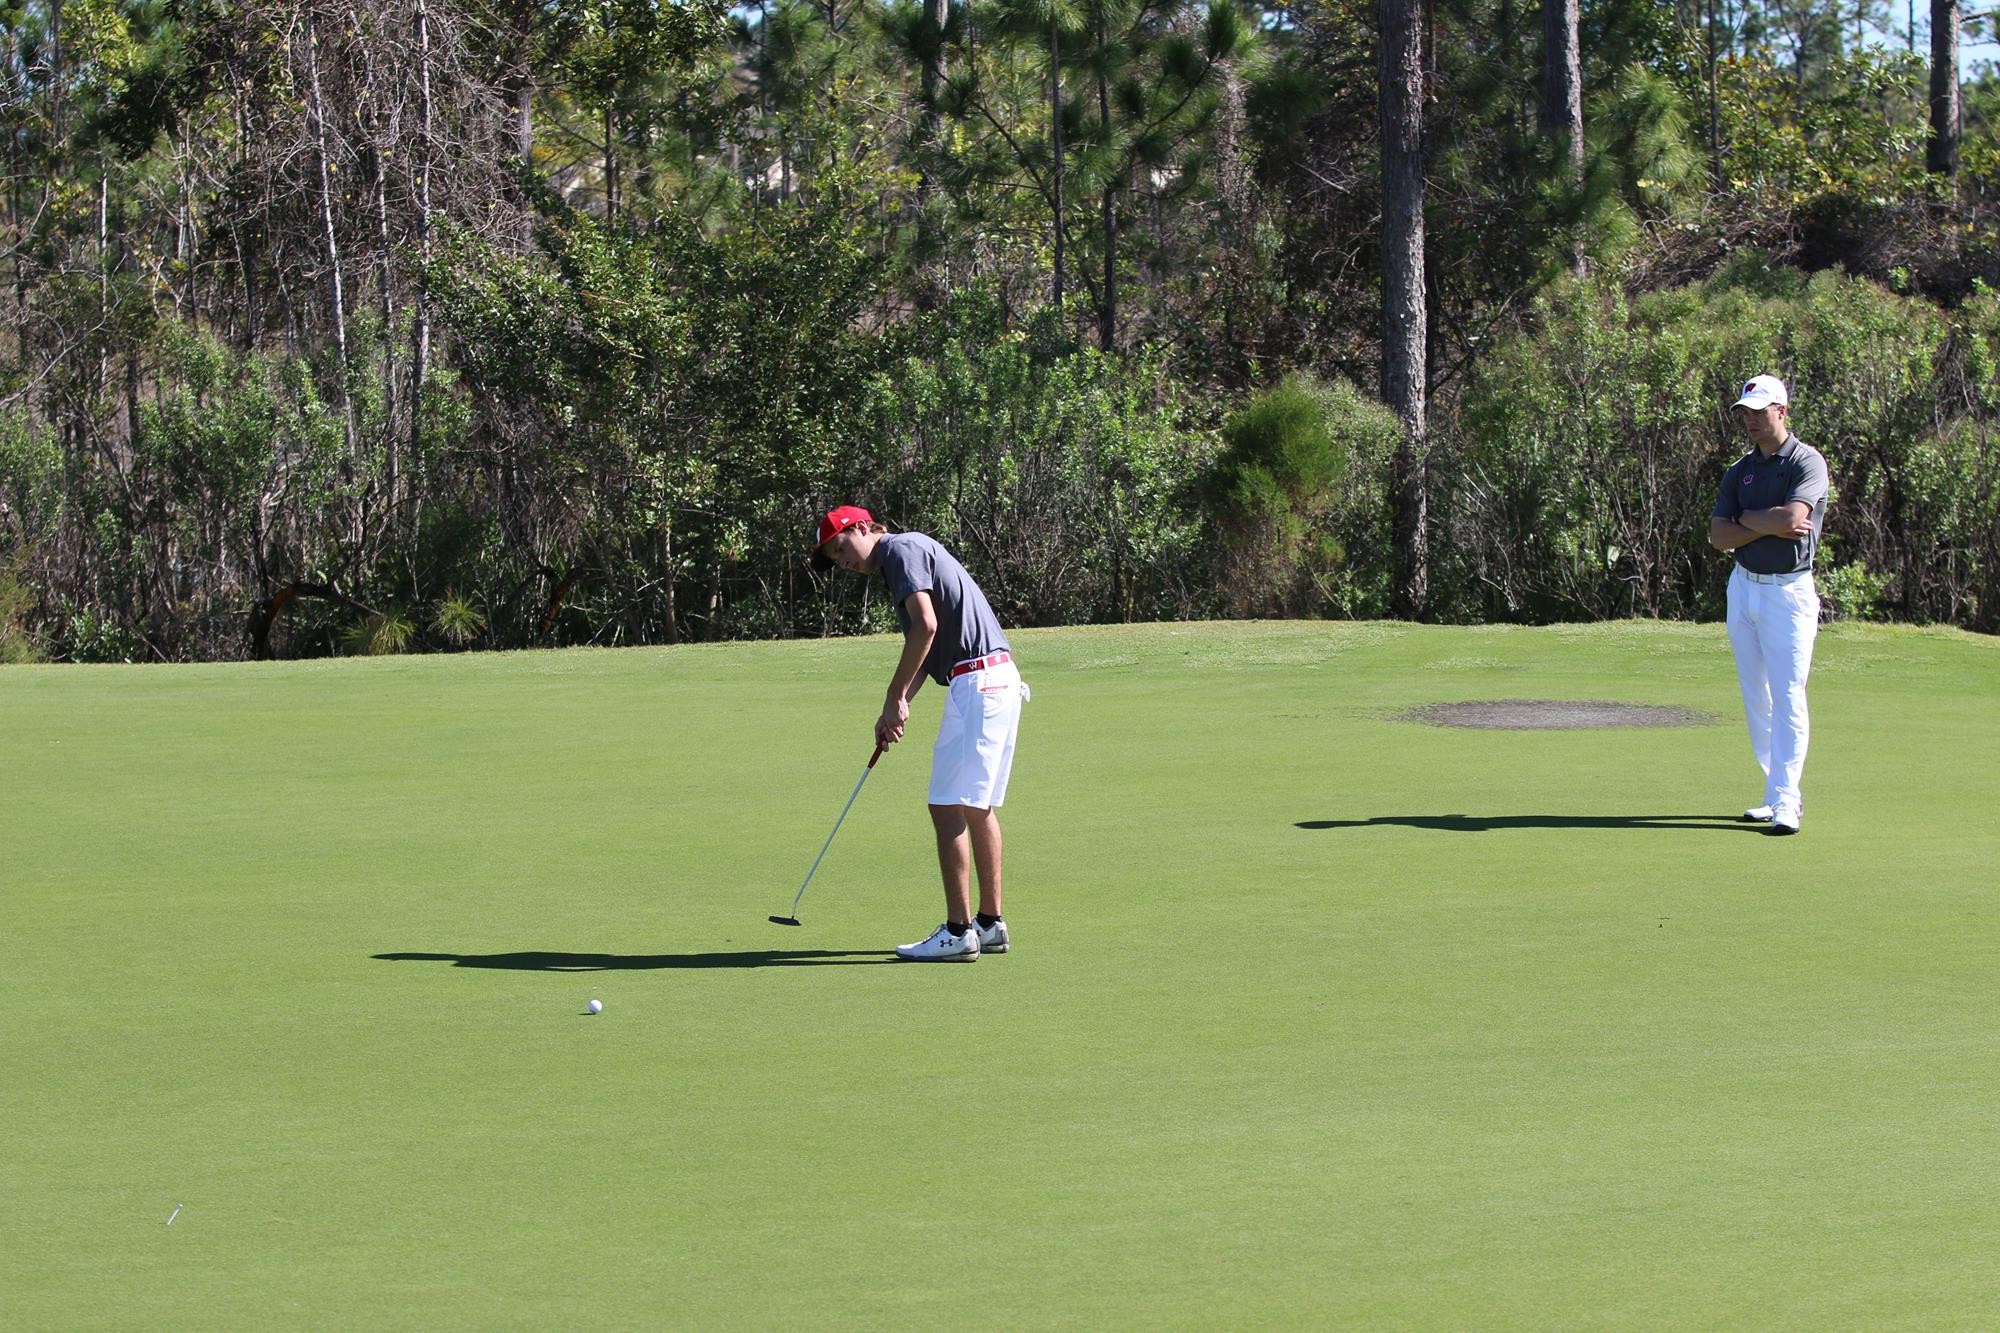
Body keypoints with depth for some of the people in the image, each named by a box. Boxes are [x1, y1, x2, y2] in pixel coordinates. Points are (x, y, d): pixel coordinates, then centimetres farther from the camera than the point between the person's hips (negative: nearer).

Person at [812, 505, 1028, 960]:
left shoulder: (901, 549, -6)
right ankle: (990, 923, 20)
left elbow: (926, 626, -18)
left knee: (949, 806, -8)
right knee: (979, 807, 15)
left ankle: (958, 932, -9)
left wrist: (895, 698, -11)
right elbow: (924, 647, 22)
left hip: (976, 683, -10)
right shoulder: (912, 555, 24)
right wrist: (898, 707, 10)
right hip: (999, 682, 10)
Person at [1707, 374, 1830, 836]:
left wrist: (1746, 518, -5)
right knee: (1756, 697, 7)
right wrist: (1768, 526, -12)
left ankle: (1785, 802, -12)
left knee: (1787, 696, -11)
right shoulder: (1740, 471, 11)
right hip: (1743, 586, 6)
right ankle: (1779, 792, 14)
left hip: (1789, 590, -6)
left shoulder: (1807, 462, -7)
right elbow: (1719, 536, 2)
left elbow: (1792, 517, -22)